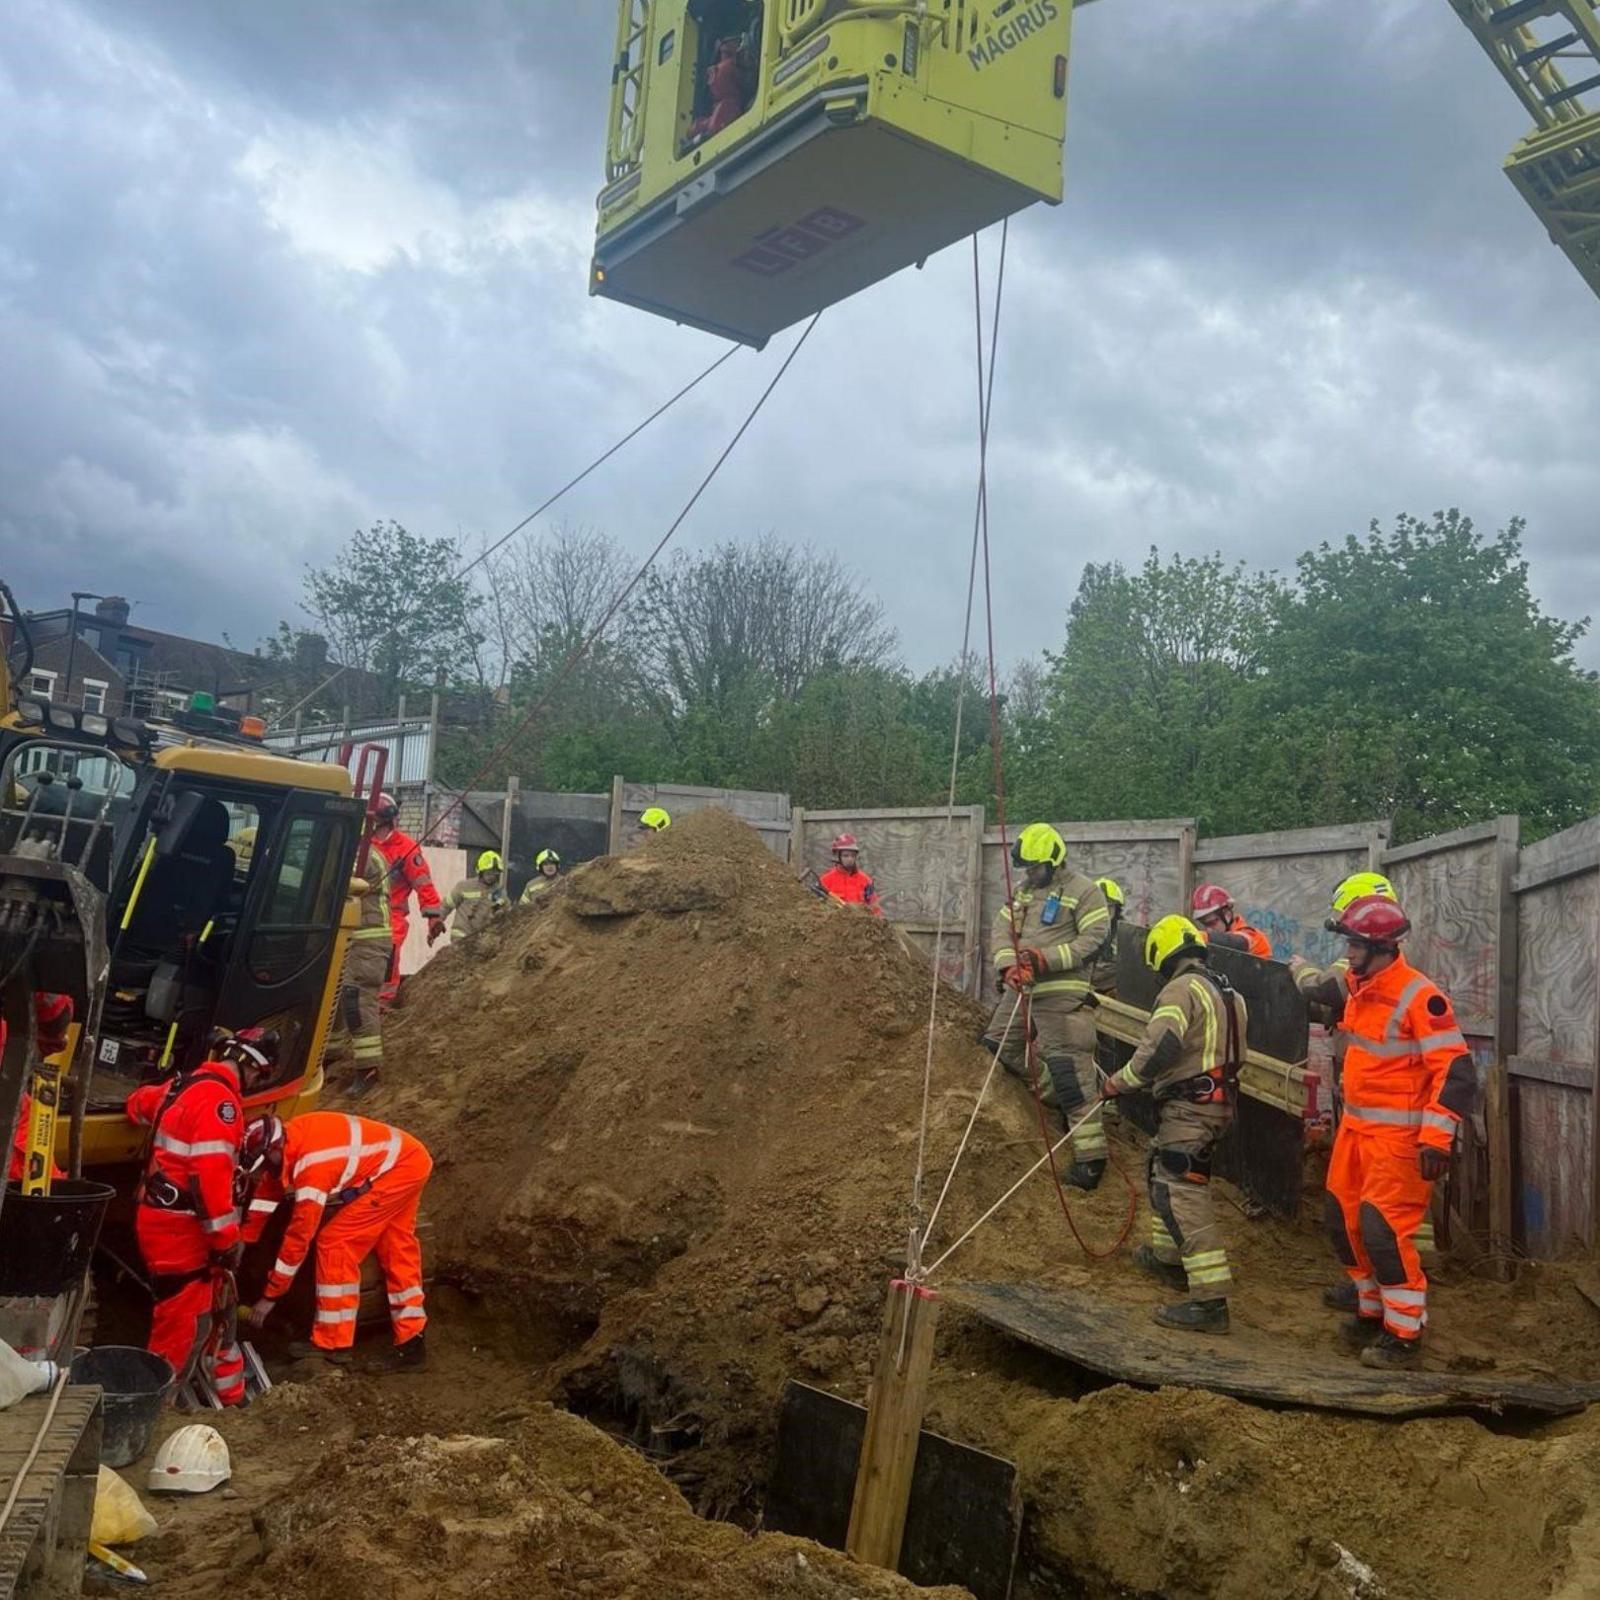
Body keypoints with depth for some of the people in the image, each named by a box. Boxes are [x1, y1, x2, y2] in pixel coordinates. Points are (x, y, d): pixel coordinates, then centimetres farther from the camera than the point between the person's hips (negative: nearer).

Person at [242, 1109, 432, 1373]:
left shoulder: (311, 1167, -31)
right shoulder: (283, 1140, -7)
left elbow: (298, 1238, -24)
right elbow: (264, 1196, 6)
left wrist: (269, 1297, -15)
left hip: (397, 1168, -10)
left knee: (335, 1242, -9)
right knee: (396, 1251, 14)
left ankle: (332, 1342, 0)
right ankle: (410, 1344, 22)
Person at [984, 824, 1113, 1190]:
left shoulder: (1083, 892, -8)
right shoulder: (1024, 890, 14)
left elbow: (1093, 938, -14)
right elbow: (1003, 927, 8)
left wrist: (1047, 958, -22)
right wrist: (1008, 964, -12)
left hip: (1062, 994, -8)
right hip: (1022, 989, 8)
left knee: (1070, 1071, -11)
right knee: (999, 1044, 16)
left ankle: (1090, 1156, -6)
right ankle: (1059, 1099, 28)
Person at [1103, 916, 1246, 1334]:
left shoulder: (1181, 989, -13)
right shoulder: (1228, 993, 17)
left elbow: (1159, 1049, -23)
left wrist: (1120, 1082, -9)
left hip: (1188, 1107, -10)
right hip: (1219, 1104, 10)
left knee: (1182, 1195, -13)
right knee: (1163, 1171, 27)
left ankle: (1210, 1300, -19)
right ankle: (1167, 1255, 42)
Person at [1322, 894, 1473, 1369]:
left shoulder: (1419, 997, -20)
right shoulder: (1357, 987, 6)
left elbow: (1455, 1072, -22)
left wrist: (1436, 1139, -24)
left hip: (1398, 1135, -9)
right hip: (1356, 1127, 9)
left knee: (1384, 1229, -10)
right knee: (1345, 1222, 14)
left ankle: (1404, 1335, 5)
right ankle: (1374, 1312, 31)